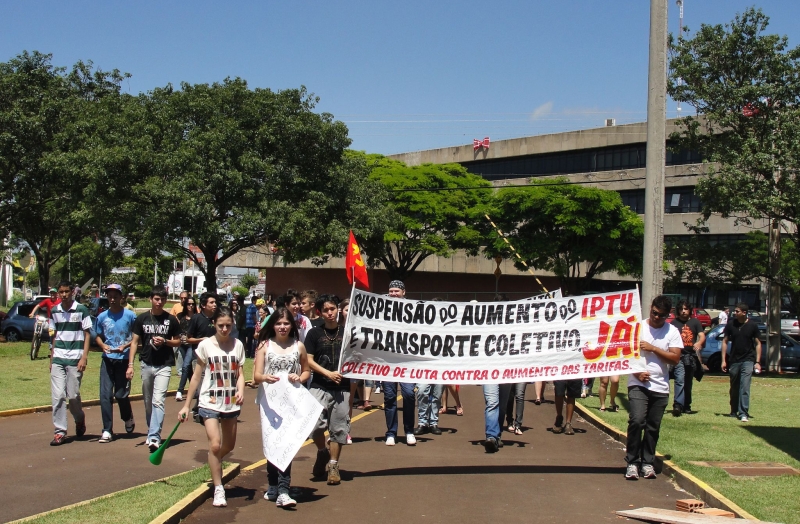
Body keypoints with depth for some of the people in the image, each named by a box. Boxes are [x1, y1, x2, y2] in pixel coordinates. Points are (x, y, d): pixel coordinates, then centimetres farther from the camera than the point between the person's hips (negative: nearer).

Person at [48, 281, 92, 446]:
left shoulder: (81, 310, -2)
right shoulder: (54, 311, 10)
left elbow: (87, 335, -1)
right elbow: (54, 336, 15)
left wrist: (84, 358, -9)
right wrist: (51, 359, 12)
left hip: (75, 359, -3)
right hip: (58, 359, 3)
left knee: (73, 395, 0)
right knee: (57, 395, -3)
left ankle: (79, 419, 29)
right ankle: (60, 431, 2)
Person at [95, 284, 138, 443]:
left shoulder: (130, 315, -3)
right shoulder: (102, 316, 6)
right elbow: (99, 336, 14)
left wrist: (125, 346, -14)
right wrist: (103, 345, -6)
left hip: (124, 359, -3)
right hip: (107, 360, 3)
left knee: (121, 394, 1)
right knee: (105, 395, -2)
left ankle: (128, 419, 30)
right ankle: (107, 430, 4)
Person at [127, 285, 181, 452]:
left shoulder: (171, 320, 0)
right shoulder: (142, 319, 3)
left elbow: (177, 341, 8)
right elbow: (135, 342, 5)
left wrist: (165, 341, -13)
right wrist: (130, 365, -3)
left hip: (164, 365, -2)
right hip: (146, 364, 3)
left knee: (158, 401, -14)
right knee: (148, 402, 13)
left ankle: (154, 437, -17)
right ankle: (152, 432, 29)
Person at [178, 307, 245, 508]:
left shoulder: (237, 345, 1)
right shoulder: (206, 345, -5)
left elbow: (240, 373, 5)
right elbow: (197, 376, 1)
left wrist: (241, 391, -16)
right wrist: (186, 405, 2)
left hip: (231, 403, 3)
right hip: (210, 402, -3)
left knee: (229, 446, 15)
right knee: (215, 444, -16)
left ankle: (214, 465, 47)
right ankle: (218, 488, -2)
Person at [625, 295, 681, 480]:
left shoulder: (672, 332, 4)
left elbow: (675, 358, -3)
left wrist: (653, 348, -12)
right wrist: (637, 372, -13)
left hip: (660, 388, 2)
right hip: (638, 385, -2)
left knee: (653, 427, 7)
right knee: (637, 421, -15)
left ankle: (647, 463, 19)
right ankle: (632, 463, -5)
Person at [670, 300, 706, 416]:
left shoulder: (695, 322, 10)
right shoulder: (674, 323, 6)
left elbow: (702, 336, 0)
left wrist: (699, 343, -23)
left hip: (691, 356, 3)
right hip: (679, 356, -3)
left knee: (688, 382, 12)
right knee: (680, 380, -17)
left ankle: (686, 405, 23)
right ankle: (677, 405, -26)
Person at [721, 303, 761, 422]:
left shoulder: (752, 326, -3)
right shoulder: (731, 324, 1)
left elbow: (758, 343, 3)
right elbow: (725, 341, 7)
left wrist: (757, 362, -3)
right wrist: (723, 360, 2)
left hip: (748, 361, -3)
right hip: (734, 361, 3)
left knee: (745, 388, -12)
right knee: (734, 388, 12)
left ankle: (743, 413, -13)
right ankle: (734, 411, 26)